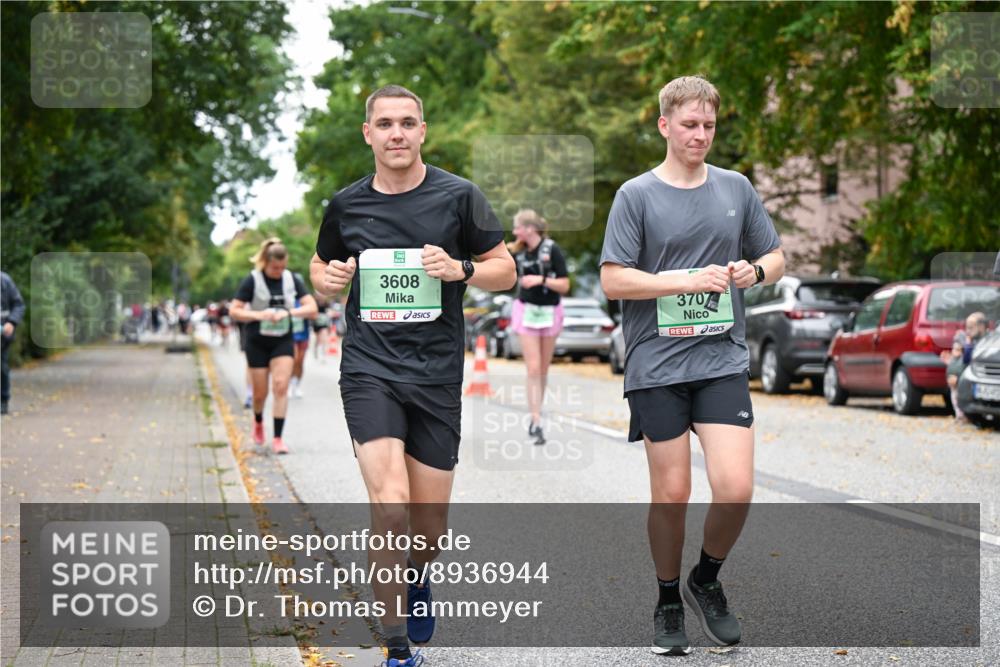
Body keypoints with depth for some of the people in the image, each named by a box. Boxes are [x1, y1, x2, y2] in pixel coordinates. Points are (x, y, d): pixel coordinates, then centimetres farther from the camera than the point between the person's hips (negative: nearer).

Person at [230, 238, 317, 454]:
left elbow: (312, 307, -4)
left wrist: (289, 312, -20)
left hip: (283, 341, 1)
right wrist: (260, 315, -25)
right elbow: (234, 311, -10)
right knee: (260, 392, 5)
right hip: (258, 342, -1)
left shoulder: (291, 279, -2)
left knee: (281, 387, -12)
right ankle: (258, 422, 38)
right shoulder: (252, 280, -9)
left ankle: (278, 438, -10)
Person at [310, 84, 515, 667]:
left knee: (431, 524, 6)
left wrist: (460, 269, -15)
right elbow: (321, 268, 21)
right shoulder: (346, 205, 6)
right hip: (369, 368, 0)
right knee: (390, 504, -18)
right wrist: (328, 279, -3)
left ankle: (414, 579, 43)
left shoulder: (458, 196, 1)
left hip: (437, 373, 1)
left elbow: (506, 270, 5)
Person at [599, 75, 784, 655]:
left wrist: (755, 271, -4)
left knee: (736, 488, -10)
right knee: (672, 493, 3)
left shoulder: (736, 188, 9)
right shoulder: (637, 195, -1)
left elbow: (776, 258, 19)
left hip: (723, 361, 2)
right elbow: (613, 281, -7)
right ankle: (669, 603, 24)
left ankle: (707, 580, 17)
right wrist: (688, 280, -15)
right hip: (657, 366, -2)